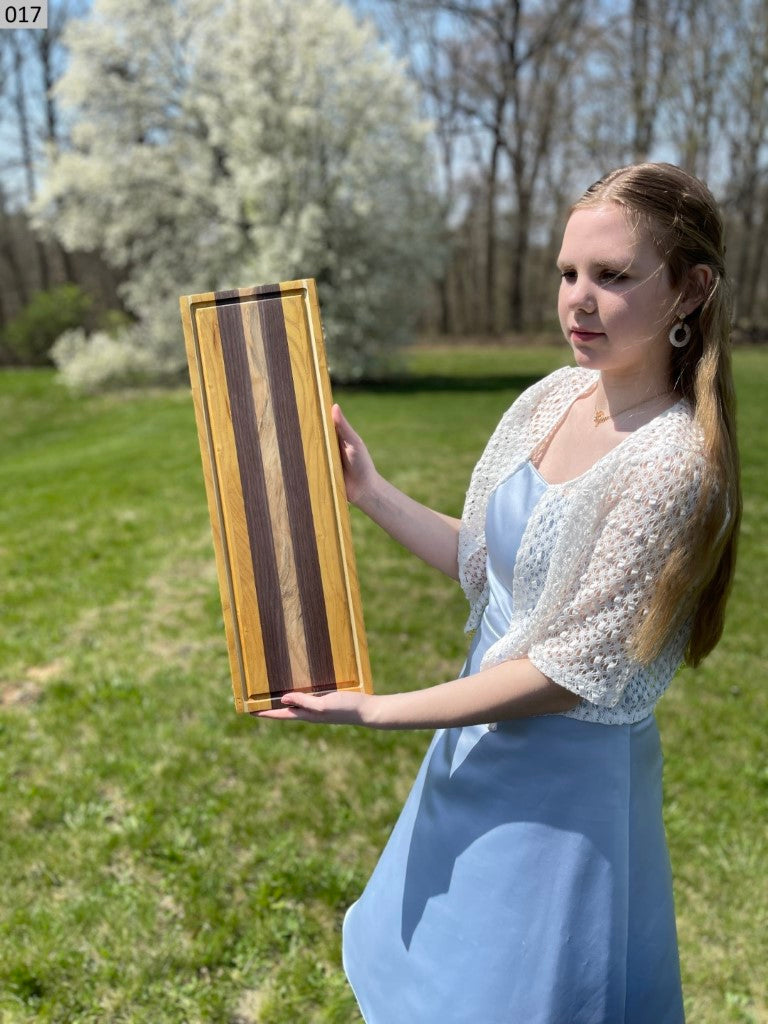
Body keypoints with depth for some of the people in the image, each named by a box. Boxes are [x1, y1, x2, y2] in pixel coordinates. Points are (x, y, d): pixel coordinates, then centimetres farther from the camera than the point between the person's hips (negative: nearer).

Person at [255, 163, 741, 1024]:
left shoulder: (674, 463, -27)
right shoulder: (553, 397, -4)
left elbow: (573, 675, -24)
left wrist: (376, 711, -20)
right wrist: (368, 491, -2)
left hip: (565, 770, -7)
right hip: (483, 744, 7)